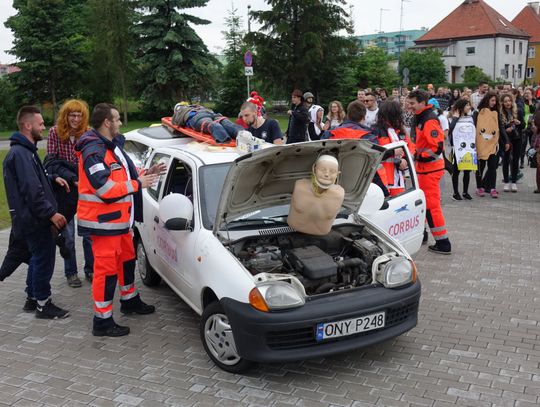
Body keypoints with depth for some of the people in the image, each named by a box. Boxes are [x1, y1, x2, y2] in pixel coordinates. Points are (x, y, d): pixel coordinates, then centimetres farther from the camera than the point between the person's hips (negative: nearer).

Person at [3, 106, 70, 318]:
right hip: (34, 219, -10)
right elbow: (31, 190, -25)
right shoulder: (21, 154, -20)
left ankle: (32, 298, 31)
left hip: (32, 218, 10)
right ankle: (43, 304, 9)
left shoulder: (25, 150, 14)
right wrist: (51, 213, -22)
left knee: (38, 258, 19)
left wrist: (52, 178, 11)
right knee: (44, 259, -2)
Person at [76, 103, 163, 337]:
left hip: (119, 219, 11)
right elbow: (106, 189, -27)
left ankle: (129, 301, 43)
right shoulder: (94, 151, -19)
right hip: (103, 222, -11)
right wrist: (138, 183, -19)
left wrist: (145, 174, 7)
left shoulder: (112, 147, 15)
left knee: (127, 259, 23)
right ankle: (102, 322, 6)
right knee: (106, 269, -4)